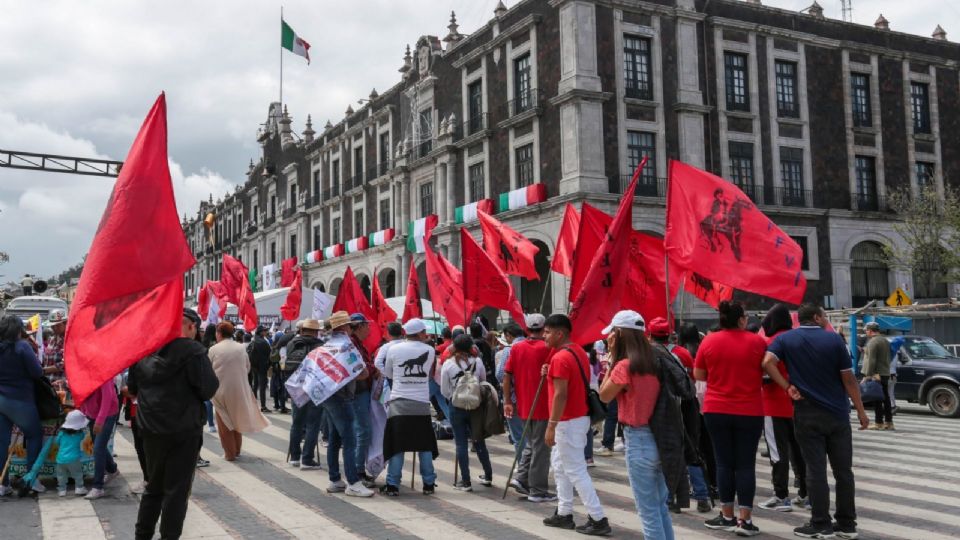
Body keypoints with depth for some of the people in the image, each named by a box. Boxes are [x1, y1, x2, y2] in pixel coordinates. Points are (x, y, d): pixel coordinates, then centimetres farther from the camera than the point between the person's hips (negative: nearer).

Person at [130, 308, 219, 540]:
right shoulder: (192, 350, -14)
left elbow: (132, 388, 14)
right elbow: (208, 390, -16)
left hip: (151, 428, 6)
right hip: (184, 430, -6)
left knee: (154, 486, 20)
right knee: (177, 489, 3)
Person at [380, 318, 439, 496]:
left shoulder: (394, 350, 0)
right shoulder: (430, 351, 2)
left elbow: (387, 374, 11)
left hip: (398, 403, -1)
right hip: (421, 403, 1)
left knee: (396, 446, 3)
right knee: (425, 445, 11)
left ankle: (392, 485, 4)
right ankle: (429, 483, 16)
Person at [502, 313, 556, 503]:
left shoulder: (516, 348, 2)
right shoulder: (546, 348, -11)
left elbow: (507, 376, 3)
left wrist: (507, 401, 7)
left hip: (523, 406, 5)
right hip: (542, 406, -5)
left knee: (530, 444, 22)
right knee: (541, 448, 3)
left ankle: (521, 477, 11)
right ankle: (538, 491, 6)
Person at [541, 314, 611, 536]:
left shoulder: (560, 358, -20)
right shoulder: (578, 350, 10)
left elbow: (560, 395, -23)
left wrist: (551, 426, -20)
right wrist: (550, 374, 10)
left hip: (568, 421, -10)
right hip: (579, 416, 10)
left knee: (575, 470, -4)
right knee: (560, 465, 19)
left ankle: (598, 519, -1)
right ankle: (564, 514, 25)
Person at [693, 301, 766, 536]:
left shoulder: (709, 341, -3)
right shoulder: (757, 342, -5)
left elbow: (698, 375, 5)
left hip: (716, 410, 1)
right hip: (749, 411, -1)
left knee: (724, 462, 9)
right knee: (746, 464, 4)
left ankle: (727, 516, 16)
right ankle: (745, 520, 5)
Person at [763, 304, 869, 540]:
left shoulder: (785, 339, 1)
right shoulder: (834, 339, -1)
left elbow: (768, 362, -16)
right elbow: (848, 379, -1)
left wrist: (788, 387, -9)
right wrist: (861, 411, 4)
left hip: (807, 415, 0)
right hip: (837, 414, 0)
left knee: (815, 470, 3)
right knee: (843, 470, 9)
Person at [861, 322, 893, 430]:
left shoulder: (873, 342, -14)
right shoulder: (886, 341, 15)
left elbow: (871, 360, -20)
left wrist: (868, 375, -19)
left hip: (876, 375, -9)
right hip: (885, 374, 9)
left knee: (876, 399, -6)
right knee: (885, 398, 12)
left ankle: (878, 423, -5)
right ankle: (889, 422, 16)